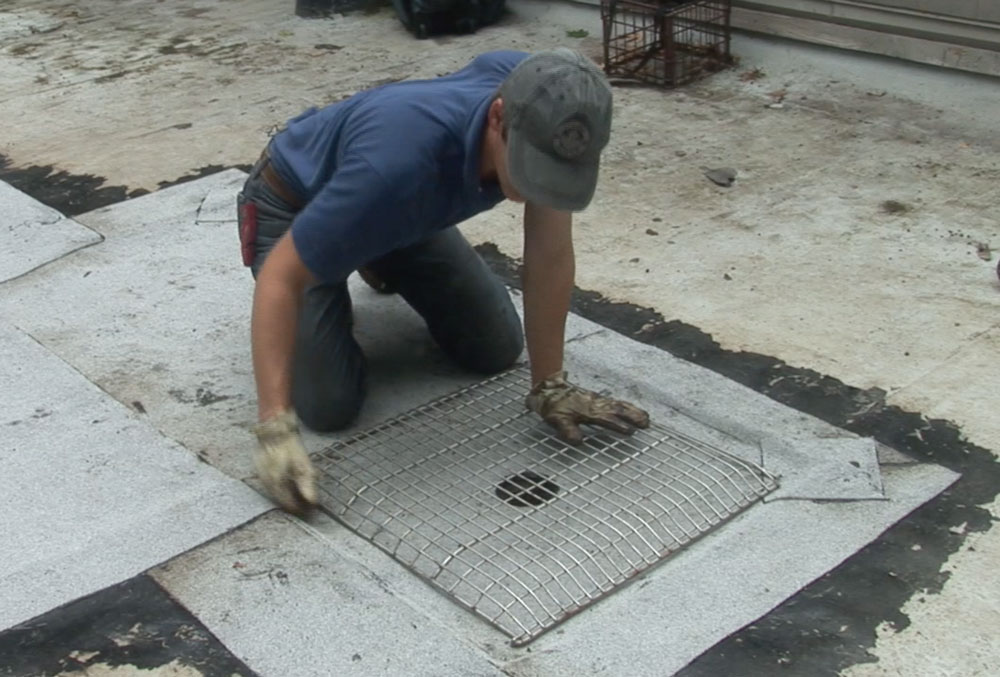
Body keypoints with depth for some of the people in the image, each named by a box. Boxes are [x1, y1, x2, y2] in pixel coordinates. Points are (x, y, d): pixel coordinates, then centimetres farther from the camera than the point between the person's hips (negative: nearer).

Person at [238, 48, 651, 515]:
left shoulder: (541, 106, -28)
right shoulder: (399, 163, -46)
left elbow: (551, 254, -18)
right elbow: (280, 277, -38)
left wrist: (549, 385, -16)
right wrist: (274, 427, -45)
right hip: (291, 208, -5)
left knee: (497, 349, 4)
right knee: (329, 404, -18)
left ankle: (386, 266, 29)